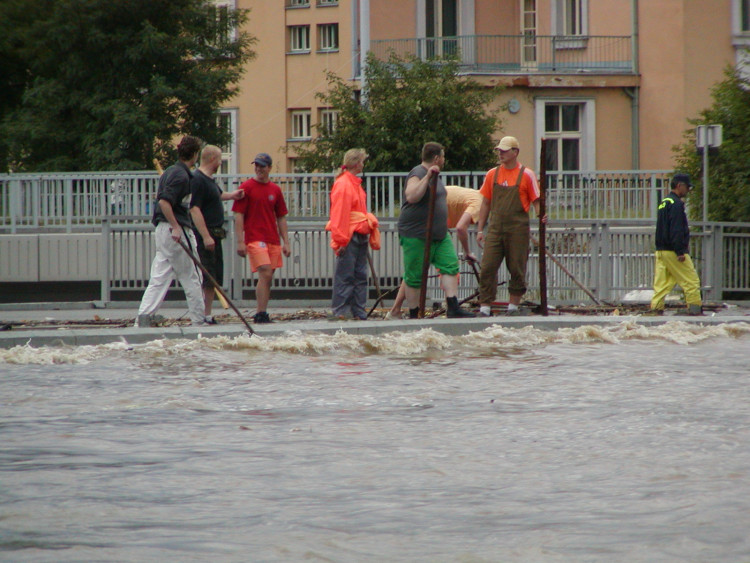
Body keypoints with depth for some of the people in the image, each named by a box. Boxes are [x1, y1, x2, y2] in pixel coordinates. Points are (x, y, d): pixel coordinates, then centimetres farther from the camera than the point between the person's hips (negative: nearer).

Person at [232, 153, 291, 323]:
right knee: (265, 273, -17)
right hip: (255, 238, -5)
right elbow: (238, 216, -4)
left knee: (267, 277, 6)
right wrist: (240, 241, -11)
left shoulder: (275, 190, 12)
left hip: (273, 240, 5)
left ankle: (261, 314, 12)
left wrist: (286, 242, 10)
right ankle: (261, 313, -17)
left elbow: (281, 218, 17)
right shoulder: (246, 187, -2)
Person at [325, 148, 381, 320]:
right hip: (349, 237, -10)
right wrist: (340, 240, -20)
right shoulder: (343, 184, -12)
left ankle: (359, 313, 13)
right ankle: (340, 313, -5)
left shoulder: (355, 184, 19)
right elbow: (339, 214, -16)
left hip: (359, 237, 10)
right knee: (345, 277, -7)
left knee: (360, 277, 9)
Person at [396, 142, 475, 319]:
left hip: (439, 235, 9)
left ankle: (453, 308, -8)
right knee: (414, 277, -2)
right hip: (417, 235, -9)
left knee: (450, 266, -5)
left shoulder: (434, 175, 18)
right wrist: (427, 177, -35)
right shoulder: (418, 174, -13)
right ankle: (413, 315, 5)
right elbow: (411, 196, -32)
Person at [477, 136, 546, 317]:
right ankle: (485, 308, -4)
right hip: (495, 228, 3)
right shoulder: (492, 175, 11)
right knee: (487, 267, -5)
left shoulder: (526, 175, 0)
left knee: (517, 269, 3)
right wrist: (480, 229, 10)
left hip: (518, 230, -3)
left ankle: (514, 306, 15)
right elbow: (486, 203, 14)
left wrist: (541, 215, -20)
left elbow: (536, 201, 1)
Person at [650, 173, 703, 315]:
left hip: (661, 250, 9)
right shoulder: (676, 204, -13)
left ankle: (656, 308, 1)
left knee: (662, 282, 7)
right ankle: (695, 309, -3)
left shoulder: (664, 203, 18)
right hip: (673, 250, -9)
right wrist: (680, 252, -21)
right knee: (691, 281, -4)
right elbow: (676, 230, -19)